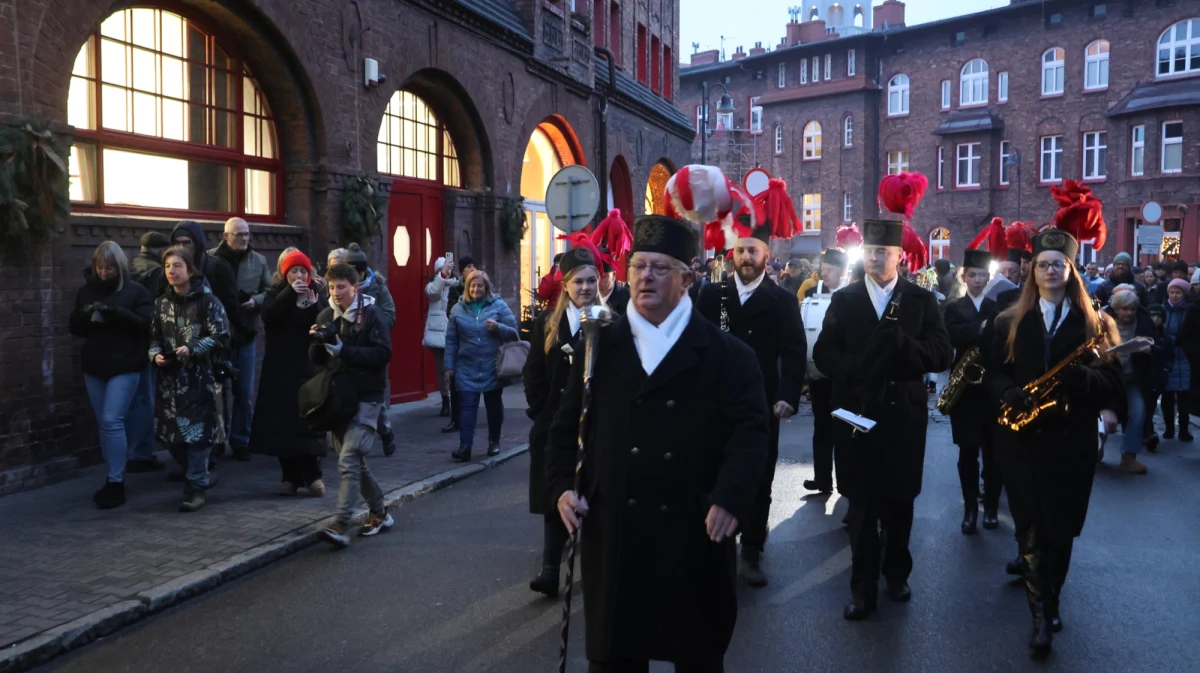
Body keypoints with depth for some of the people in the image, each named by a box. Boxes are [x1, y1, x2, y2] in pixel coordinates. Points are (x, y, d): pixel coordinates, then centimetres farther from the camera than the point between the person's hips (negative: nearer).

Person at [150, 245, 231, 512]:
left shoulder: (207, 300, -5)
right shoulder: (161, 303, 11)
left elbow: (220, 337, -10)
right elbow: (154, 337, 15)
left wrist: (191, 349, -20)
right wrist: (156, 355, -5)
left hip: (200, 377, -5)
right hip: (171, 378, 5)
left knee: (197, 431, -5)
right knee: (171, 433, 6)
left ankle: (196, 487, 5)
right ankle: (203, 474, 27)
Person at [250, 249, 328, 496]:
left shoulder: (317, 292, 7)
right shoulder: (275, 294, 6)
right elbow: (269, 316, -16)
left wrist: (314, 306, -18)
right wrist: (290, 293, -22)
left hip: (309, 368, 0)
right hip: (280, 369, 0)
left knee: (309, 421, -6)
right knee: (282, 422, -1)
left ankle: (312, 475, 1)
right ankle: (290, 476, 8)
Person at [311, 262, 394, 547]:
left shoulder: (372, 314, -5)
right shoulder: (326, 315, 10)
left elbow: (383, 353, -14)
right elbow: (316, 359, 11)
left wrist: (342, 349, -19)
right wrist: (318, 342, -11)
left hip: (366, 398, -6)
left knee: (349, 461, -15)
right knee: (356, 462, 13)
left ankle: (339, 526, -16)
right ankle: (379, 513, 29)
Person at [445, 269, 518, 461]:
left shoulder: (499, 305, -2)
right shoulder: (458, 309, 5)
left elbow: (513, 332, -2)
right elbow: (451, 341, 7)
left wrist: (498, 327, -21)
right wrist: (449, 366, 5)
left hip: (492, 368, 0)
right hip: (467, 368, 1)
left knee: (494, 405, 12)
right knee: (467, 406, -5)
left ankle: (494, 441, 27)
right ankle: (464, 446, -8)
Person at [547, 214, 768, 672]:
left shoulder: (728, 354, -1)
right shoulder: (599, 348, 8)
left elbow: (749, 431, -9)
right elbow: (567, 427, 10)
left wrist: (730, 499, -22)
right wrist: (562, 486, -4)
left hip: (695, 533, -1)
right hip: (612, 531, 2)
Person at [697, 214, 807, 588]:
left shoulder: (783, 300, 3)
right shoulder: (711, 295, 5)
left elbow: (795, 354, -2)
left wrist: (788, 397, -14)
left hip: (762, 406, 0)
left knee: (759, 483, 7)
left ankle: (751, 554, 21)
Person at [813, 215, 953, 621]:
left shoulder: (922, 300, 3)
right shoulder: (844, 300, 4)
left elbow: (942, 355, -6)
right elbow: (823, 354, -1)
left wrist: (899, 342, -21)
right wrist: (856, 370, -19)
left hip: (905, 415, 0)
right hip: (857, 413, 0)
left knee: (900, 500, 13)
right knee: (862, 502, 6)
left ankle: (897, 571, 33)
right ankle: (863, 586, 15)